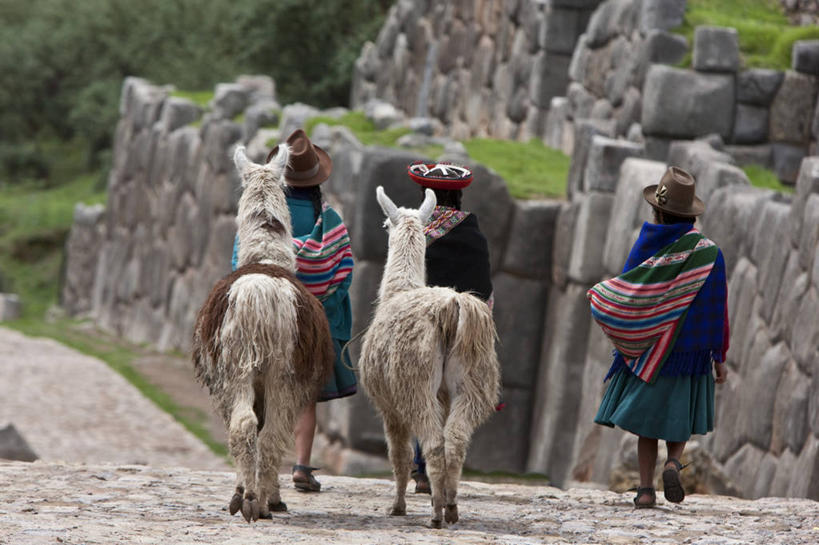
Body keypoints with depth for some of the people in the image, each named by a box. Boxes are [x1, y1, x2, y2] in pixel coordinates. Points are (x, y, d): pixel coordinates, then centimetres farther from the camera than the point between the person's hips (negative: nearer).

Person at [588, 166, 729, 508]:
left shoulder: (647, 247, -9)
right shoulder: (708, 253, -7)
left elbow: (627, 297, -7)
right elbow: (716, 310, -4)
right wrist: (719, 358, 2)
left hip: (648, 349, 0)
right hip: (691, 351, 0)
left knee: (647, 419, 9)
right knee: (679, 417, 16)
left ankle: (645, 488, 2)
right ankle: (673, 462, -11)